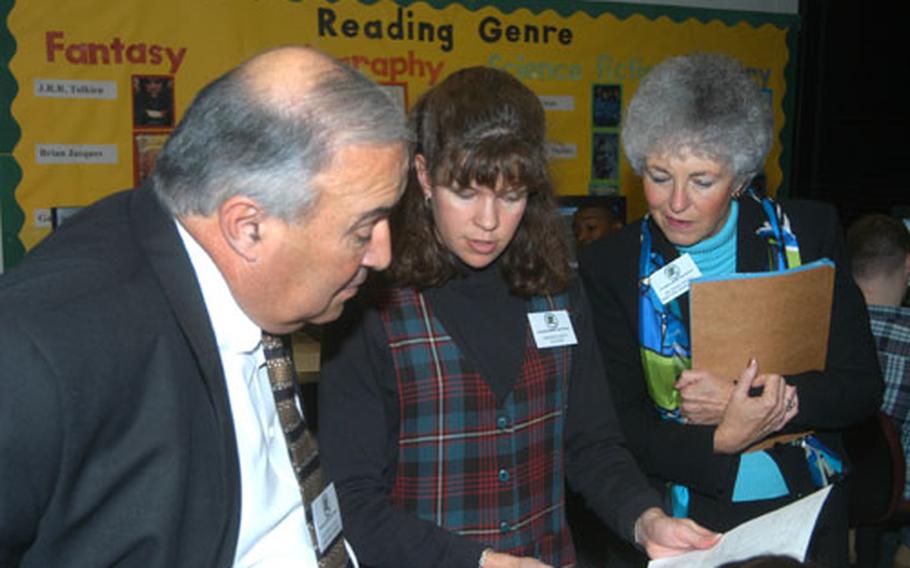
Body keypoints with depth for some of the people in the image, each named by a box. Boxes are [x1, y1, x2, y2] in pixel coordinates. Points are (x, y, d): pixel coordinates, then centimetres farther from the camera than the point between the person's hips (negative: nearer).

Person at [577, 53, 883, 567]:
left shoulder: (809, 232, -6)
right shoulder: (609, 266, -8)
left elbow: (863, 386, -6)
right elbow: (618, 422, -8)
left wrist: (742, 400, -21)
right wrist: (719, 442, -25)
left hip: (806, 515, 1)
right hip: (682, 521, -1)